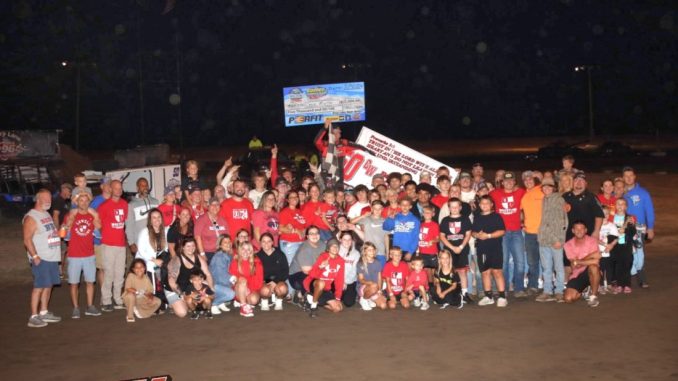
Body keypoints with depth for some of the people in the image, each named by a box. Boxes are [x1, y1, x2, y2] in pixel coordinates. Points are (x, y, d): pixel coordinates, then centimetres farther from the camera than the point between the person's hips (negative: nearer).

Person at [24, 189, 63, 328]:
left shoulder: (47, 214, 16)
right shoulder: (31, 217, -11)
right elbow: (27, 239, -17)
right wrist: (35, 256, -22)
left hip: (52, 258, 9)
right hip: (41, 259, -9)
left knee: (48, 285, 12)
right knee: (39, 287, -9)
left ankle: (44, 312, 22)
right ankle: (33, 317, -5)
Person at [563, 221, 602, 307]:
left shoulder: (592, 241, -8)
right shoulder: (568, 245, -3)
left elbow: (596, 260, -22)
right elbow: (574, 265, -14)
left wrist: (578, 262, -16)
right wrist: (590, 256, -15)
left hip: (590, 273, -2)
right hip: (577, 275, 2)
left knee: (593, 267, -38)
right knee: (568, 298, -18)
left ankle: (593, 296, -17)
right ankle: (584, 291, 17)